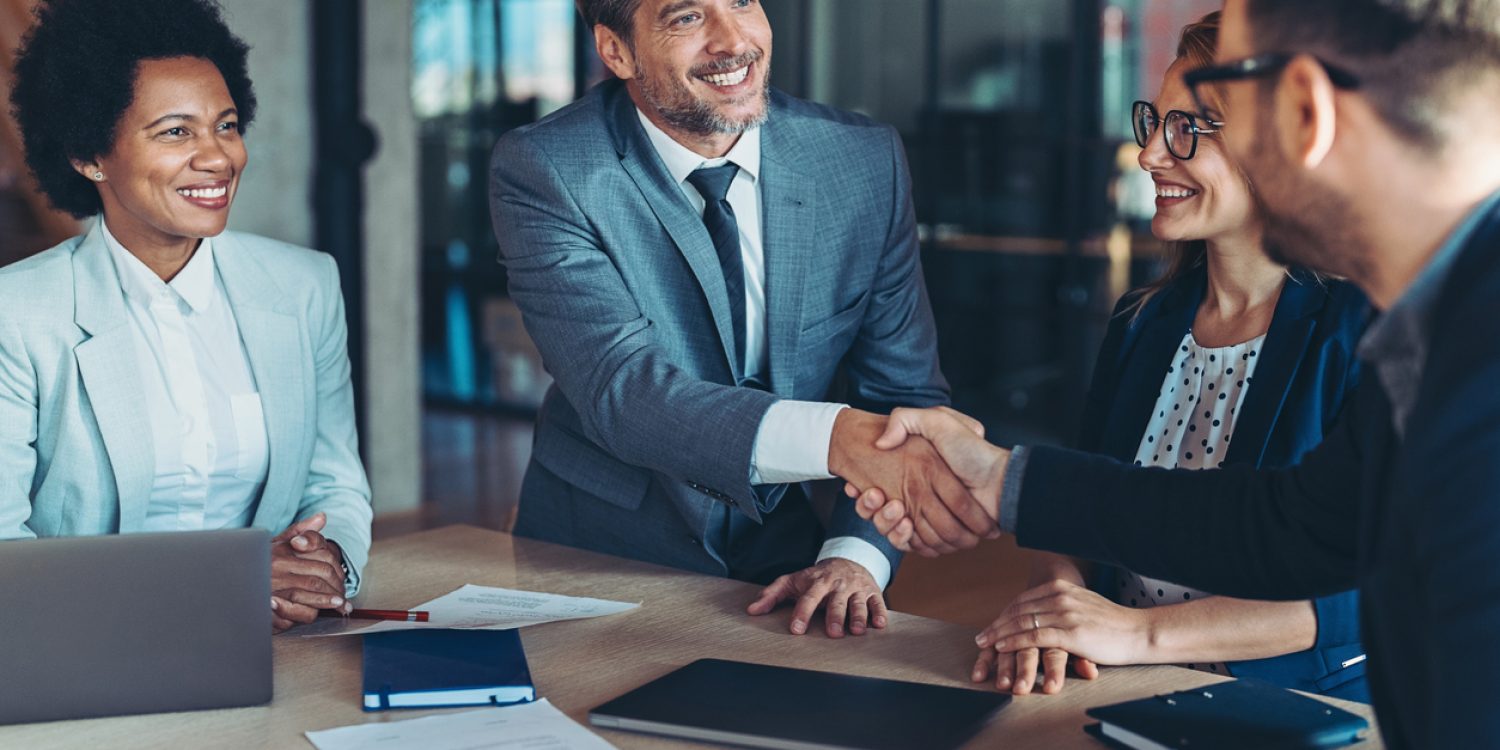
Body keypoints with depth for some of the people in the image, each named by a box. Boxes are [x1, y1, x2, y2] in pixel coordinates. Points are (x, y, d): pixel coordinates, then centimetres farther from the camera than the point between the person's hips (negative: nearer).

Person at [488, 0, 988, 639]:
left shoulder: (865, 161, -3)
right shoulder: (542, 172, -14)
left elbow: (904, 392, 1)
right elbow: (621, 392, -26)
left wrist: (855, 556, -19)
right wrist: (839, 438, -42)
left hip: (785, 571, 2)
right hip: (597, 573, -2)